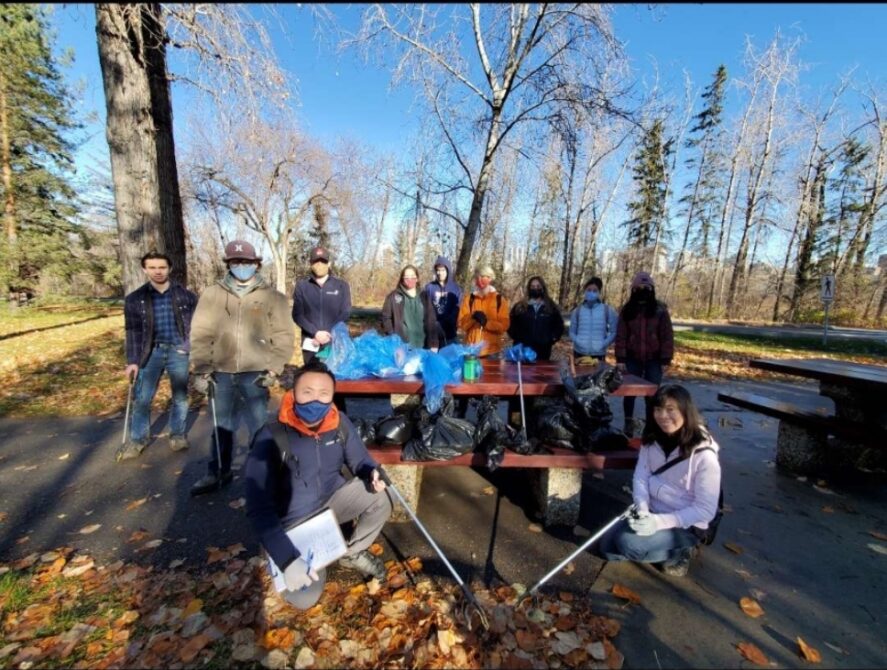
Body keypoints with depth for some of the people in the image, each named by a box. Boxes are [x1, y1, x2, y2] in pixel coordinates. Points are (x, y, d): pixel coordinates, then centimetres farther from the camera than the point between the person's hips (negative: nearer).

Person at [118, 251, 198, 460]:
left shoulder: (186, 295, 0)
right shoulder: (135, 299, 2)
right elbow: (133, 331, 2)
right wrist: (132, 361, -3)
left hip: (178, 351, -1)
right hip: (151, 351, 1)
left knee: (180, 397, 9)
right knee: (142, 398, 4)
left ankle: (178, 435, 26)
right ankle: (137, 439, 22)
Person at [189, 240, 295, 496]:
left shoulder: (272, 297, 0)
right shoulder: (211, 295, 6)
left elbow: (284, 336, -1)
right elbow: (200, 335, 4)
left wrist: (273, 369, -9)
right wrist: (201, 370, -2)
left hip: (255, 374, -3)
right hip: (221, 373, 3)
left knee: (259, 427, 4)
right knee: (221, 426, 18)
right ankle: (218, 473, 35)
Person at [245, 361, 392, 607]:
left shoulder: (340, 423, -15)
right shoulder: (271, 438, -28)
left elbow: (359, 460, -1)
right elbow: (259, 509, -28)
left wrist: (373, 473, -26)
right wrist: (288, 560, -35)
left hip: (331, 501, 4)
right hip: (294, 521, -3)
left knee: (379, 497, -19)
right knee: (304, 598, -16)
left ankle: (354, 552, 9)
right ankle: (291, 563, 19)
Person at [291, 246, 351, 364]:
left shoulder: (342, 285, 6)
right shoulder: (301, 285, 7)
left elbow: (345, 314, 0)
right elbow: (297, 315, 0)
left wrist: (328, 334, -11)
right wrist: (315, 333, -14)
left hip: (336, 343, -1)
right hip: (311, 343, 1)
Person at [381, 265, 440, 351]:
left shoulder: (424, 296, 9)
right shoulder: (394, 296, 3)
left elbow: (431, 321, 6)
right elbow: (386, 317, 3)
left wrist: (434, 344, 0)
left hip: (421, 347, 2)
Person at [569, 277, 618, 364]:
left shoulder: (608, 310, 2)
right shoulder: (577, 310, 5)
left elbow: (614, 332, 4)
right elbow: (572, 332, 9)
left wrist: (603, 345, -9)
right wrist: (578, 342, -10)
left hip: (598, 354, -1)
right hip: (579, 353, 1)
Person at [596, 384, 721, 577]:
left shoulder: (704, 454, -22)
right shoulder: (652, 439, -5)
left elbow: (706, 509, -19)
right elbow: (640, 477, -3)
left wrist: (660, 521, -28)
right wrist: (642, 510, -21)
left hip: (686, 525, -5)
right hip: (652, 513, 6)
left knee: (628, 543, -26)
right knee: (607, 548, -3)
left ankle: (679, 552, 1)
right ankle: (664, 545, 15)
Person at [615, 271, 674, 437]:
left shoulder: (660, 310, -2)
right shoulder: (627, 310, 1)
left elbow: (667, 336, -2)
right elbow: (621, 336, -1)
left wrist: (666, 360, -6)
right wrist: (620, 359, -7)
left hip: (653, 360, -1)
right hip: (632, 359, 1)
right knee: (629, 392, 8)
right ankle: (628, 422, 25)